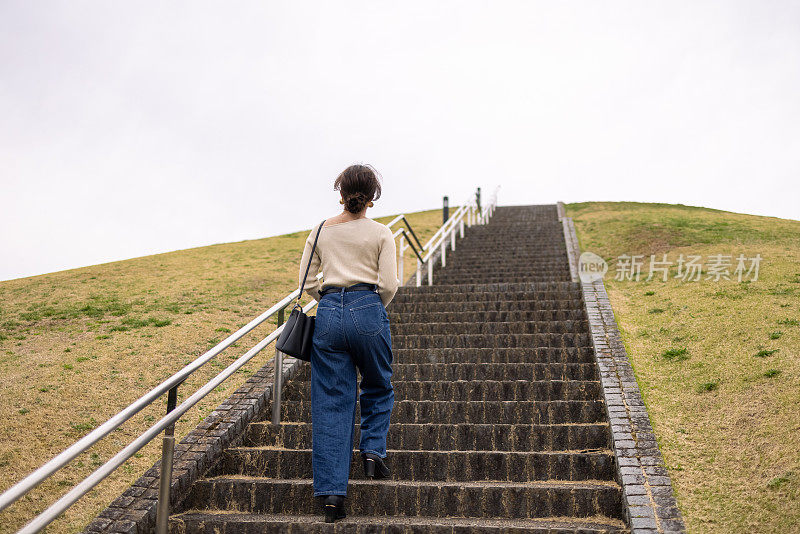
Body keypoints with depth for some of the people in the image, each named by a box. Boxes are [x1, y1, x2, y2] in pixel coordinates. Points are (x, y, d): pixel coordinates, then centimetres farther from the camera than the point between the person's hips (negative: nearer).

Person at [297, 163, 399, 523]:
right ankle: (372, 450, 10)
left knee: (331, 402, 5)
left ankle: (331, 493, 3)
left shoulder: (320, 231, 9)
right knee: (378, 388, 25)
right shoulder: (381, 233, 1)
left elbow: (307, 282, 8)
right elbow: (389, 285, -4)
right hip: (368, 312, -2)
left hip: (329, 314, 2)